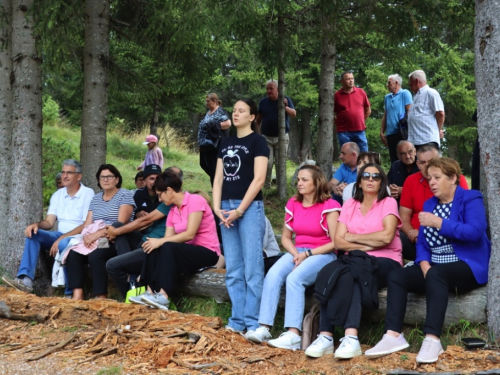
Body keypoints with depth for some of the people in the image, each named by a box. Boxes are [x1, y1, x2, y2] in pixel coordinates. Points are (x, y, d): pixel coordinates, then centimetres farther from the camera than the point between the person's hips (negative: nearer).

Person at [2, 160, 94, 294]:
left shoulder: (88, 194, -8)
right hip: (60, 236, 6)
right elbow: (49, 222, 7)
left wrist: (61, 239, -24)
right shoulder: (57, 195, 12)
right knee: (33, 234, -17)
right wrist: (36, 224, -18)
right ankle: (25, 280, -31)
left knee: (64, 244, -37)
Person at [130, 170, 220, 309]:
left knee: (168, 248, -30)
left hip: (207, 253, -7)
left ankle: (163, 296, -36)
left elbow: (190, 234, -22)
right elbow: (168, 239, 2)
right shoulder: (172, 212, 11)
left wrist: (160, 241, -22)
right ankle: (150, 292, -25)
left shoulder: (195, 201, -12)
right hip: (188, 252, 7)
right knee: (155, 251, -15)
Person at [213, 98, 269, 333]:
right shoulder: (226, 143, 16)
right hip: (227, 208, 6)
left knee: (252, 268, -6)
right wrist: (217, 207, 0)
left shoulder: (257, 141, -2)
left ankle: (252, 323, -2)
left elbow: (259, 179, -10)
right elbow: (218, 178, 14)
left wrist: (240, 210, -13)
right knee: (233, 269, 7)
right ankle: (237, 321, 12)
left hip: (250, 207, -6)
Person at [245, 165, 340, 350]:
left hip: (323, 254, -5)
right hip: (297, 252, 5)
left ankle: (293, 334, -37)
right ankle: (264, 328, -29)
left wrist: (307, 254, -14)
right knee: (272, 275, -24)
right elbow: (285, 237, 14)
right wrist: (296, 255, -6)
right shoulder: (293, 204, 10)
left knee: (295, 278, -32)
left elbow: (335, 242, -10)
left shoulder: (329, 206, -7)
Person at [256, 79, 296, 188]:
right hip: (266, 137, 1)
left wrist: (285, 107, -27)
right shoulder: (263, 101, 4)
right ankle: (266, 186, 3)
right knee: (267, 163, -6)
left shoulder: (286, 100, 0)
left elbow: (294, 115, -10)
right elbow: (258, 118, 14)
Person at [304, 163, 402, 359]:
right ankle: (325, 337, -36)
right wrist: (368, 244, -11)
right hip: (356, 262, 3)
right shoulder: (349, 205, 14)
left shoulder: (388, 203, 3)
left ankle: (327, 336, -39)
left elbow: (386, 236, -14)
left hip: (386, 262, -3)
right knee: (328, 273, -30)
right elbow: (339, 242, 3)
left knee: (347, 275, -35)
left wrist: (354, 237, -3)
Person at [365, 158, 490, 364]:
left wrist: (438, 223, -22)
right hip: (434, 268, 7)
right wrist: (424, 264, -9)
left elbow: (475, 232, -20)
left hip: (467, 267, -7)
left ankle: (432, 339, -44)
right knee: (396, 276, -16)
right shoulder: (430, 204, 16)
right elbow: (422, 242, 11)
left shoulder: (470, 199, -3)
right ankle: (393, 336, -27)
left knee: (436, 274, -37)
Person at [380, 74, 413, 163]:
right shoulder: (387, 97, 17)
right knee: (393, 160, 6)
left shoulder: (405, 93, 0)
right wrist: (382, 132, 12)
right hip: (390, 134, 6)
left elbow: (409, 111, -6)